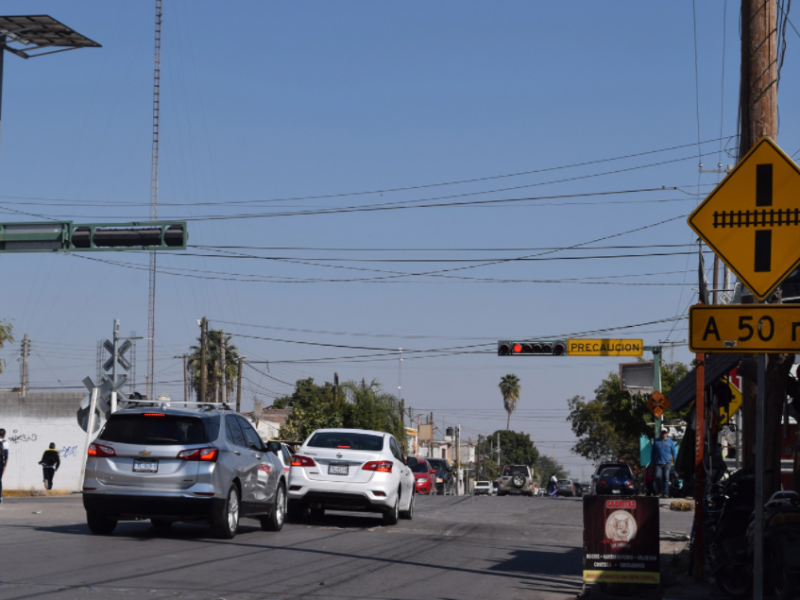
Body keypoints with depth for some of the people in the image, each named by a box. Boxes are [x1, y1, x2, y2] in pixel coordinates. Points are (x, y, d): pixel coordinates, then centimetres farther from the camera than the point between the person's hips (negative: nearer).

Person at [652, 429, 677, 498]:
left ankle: (665, 493, -3)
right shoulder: (656, 441, 11)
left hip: (667, 463, 0)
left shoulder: (670, 442, 11)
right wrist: (653, 462, 11)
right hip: (658, 463, 0)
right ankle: (659, 491, 4)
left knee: (666, 478, -5)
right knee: (658, 476, -14)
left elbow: (674, 453, 13)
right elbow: (653, 452, 15)